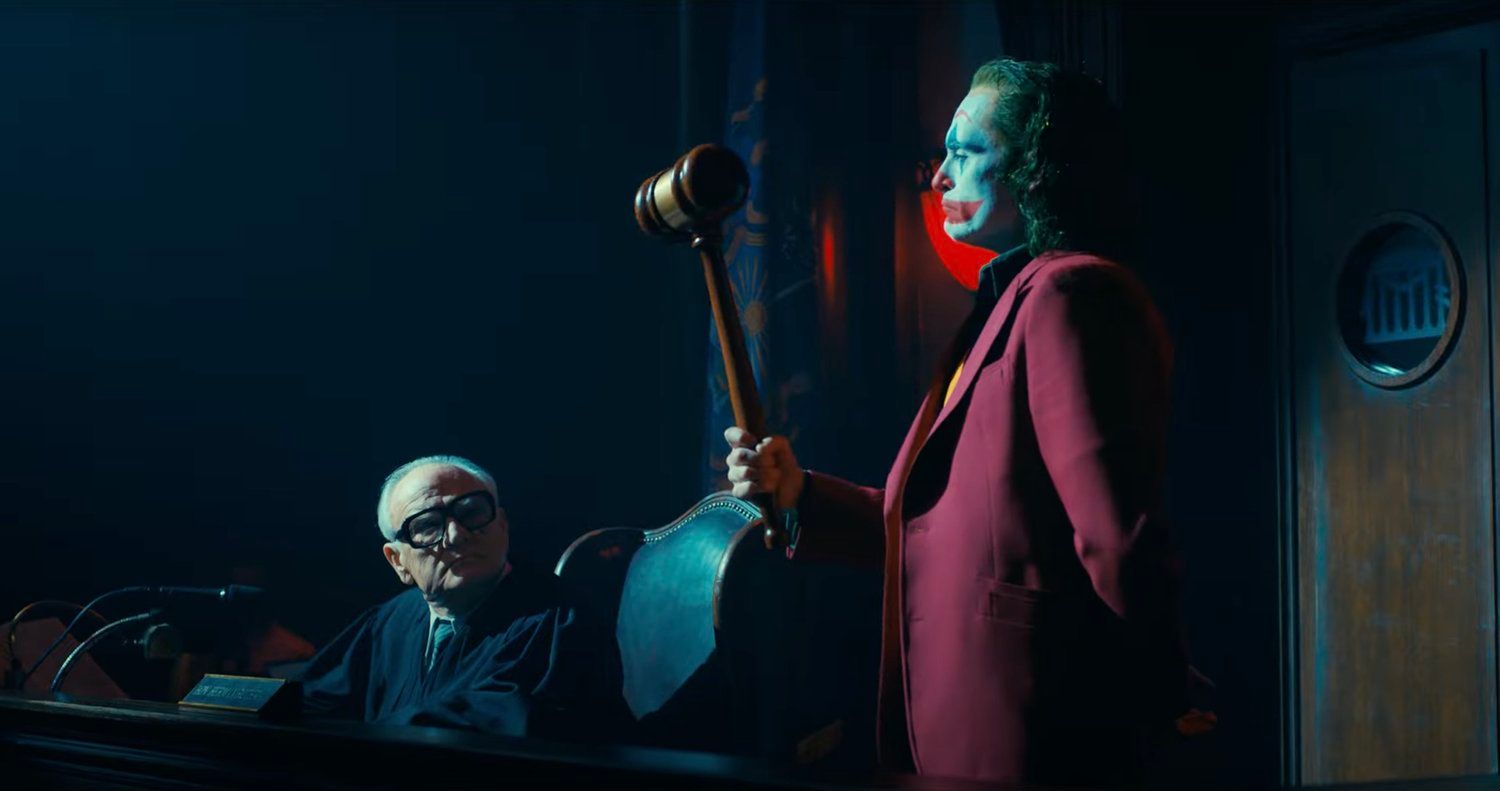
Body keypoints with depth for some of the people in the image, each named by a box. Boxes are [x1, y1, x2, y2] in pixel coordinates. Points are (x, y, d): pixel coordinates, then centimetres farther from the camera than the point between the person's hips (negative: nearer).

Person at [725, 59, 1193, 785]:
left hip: (1026, 729, -9)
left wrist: (1159, 704, -15)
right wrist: (801, 495, 9)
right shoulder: (1011, 300, 17)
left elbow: (1117, 534, -21)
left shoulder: (1069, 294, -15)